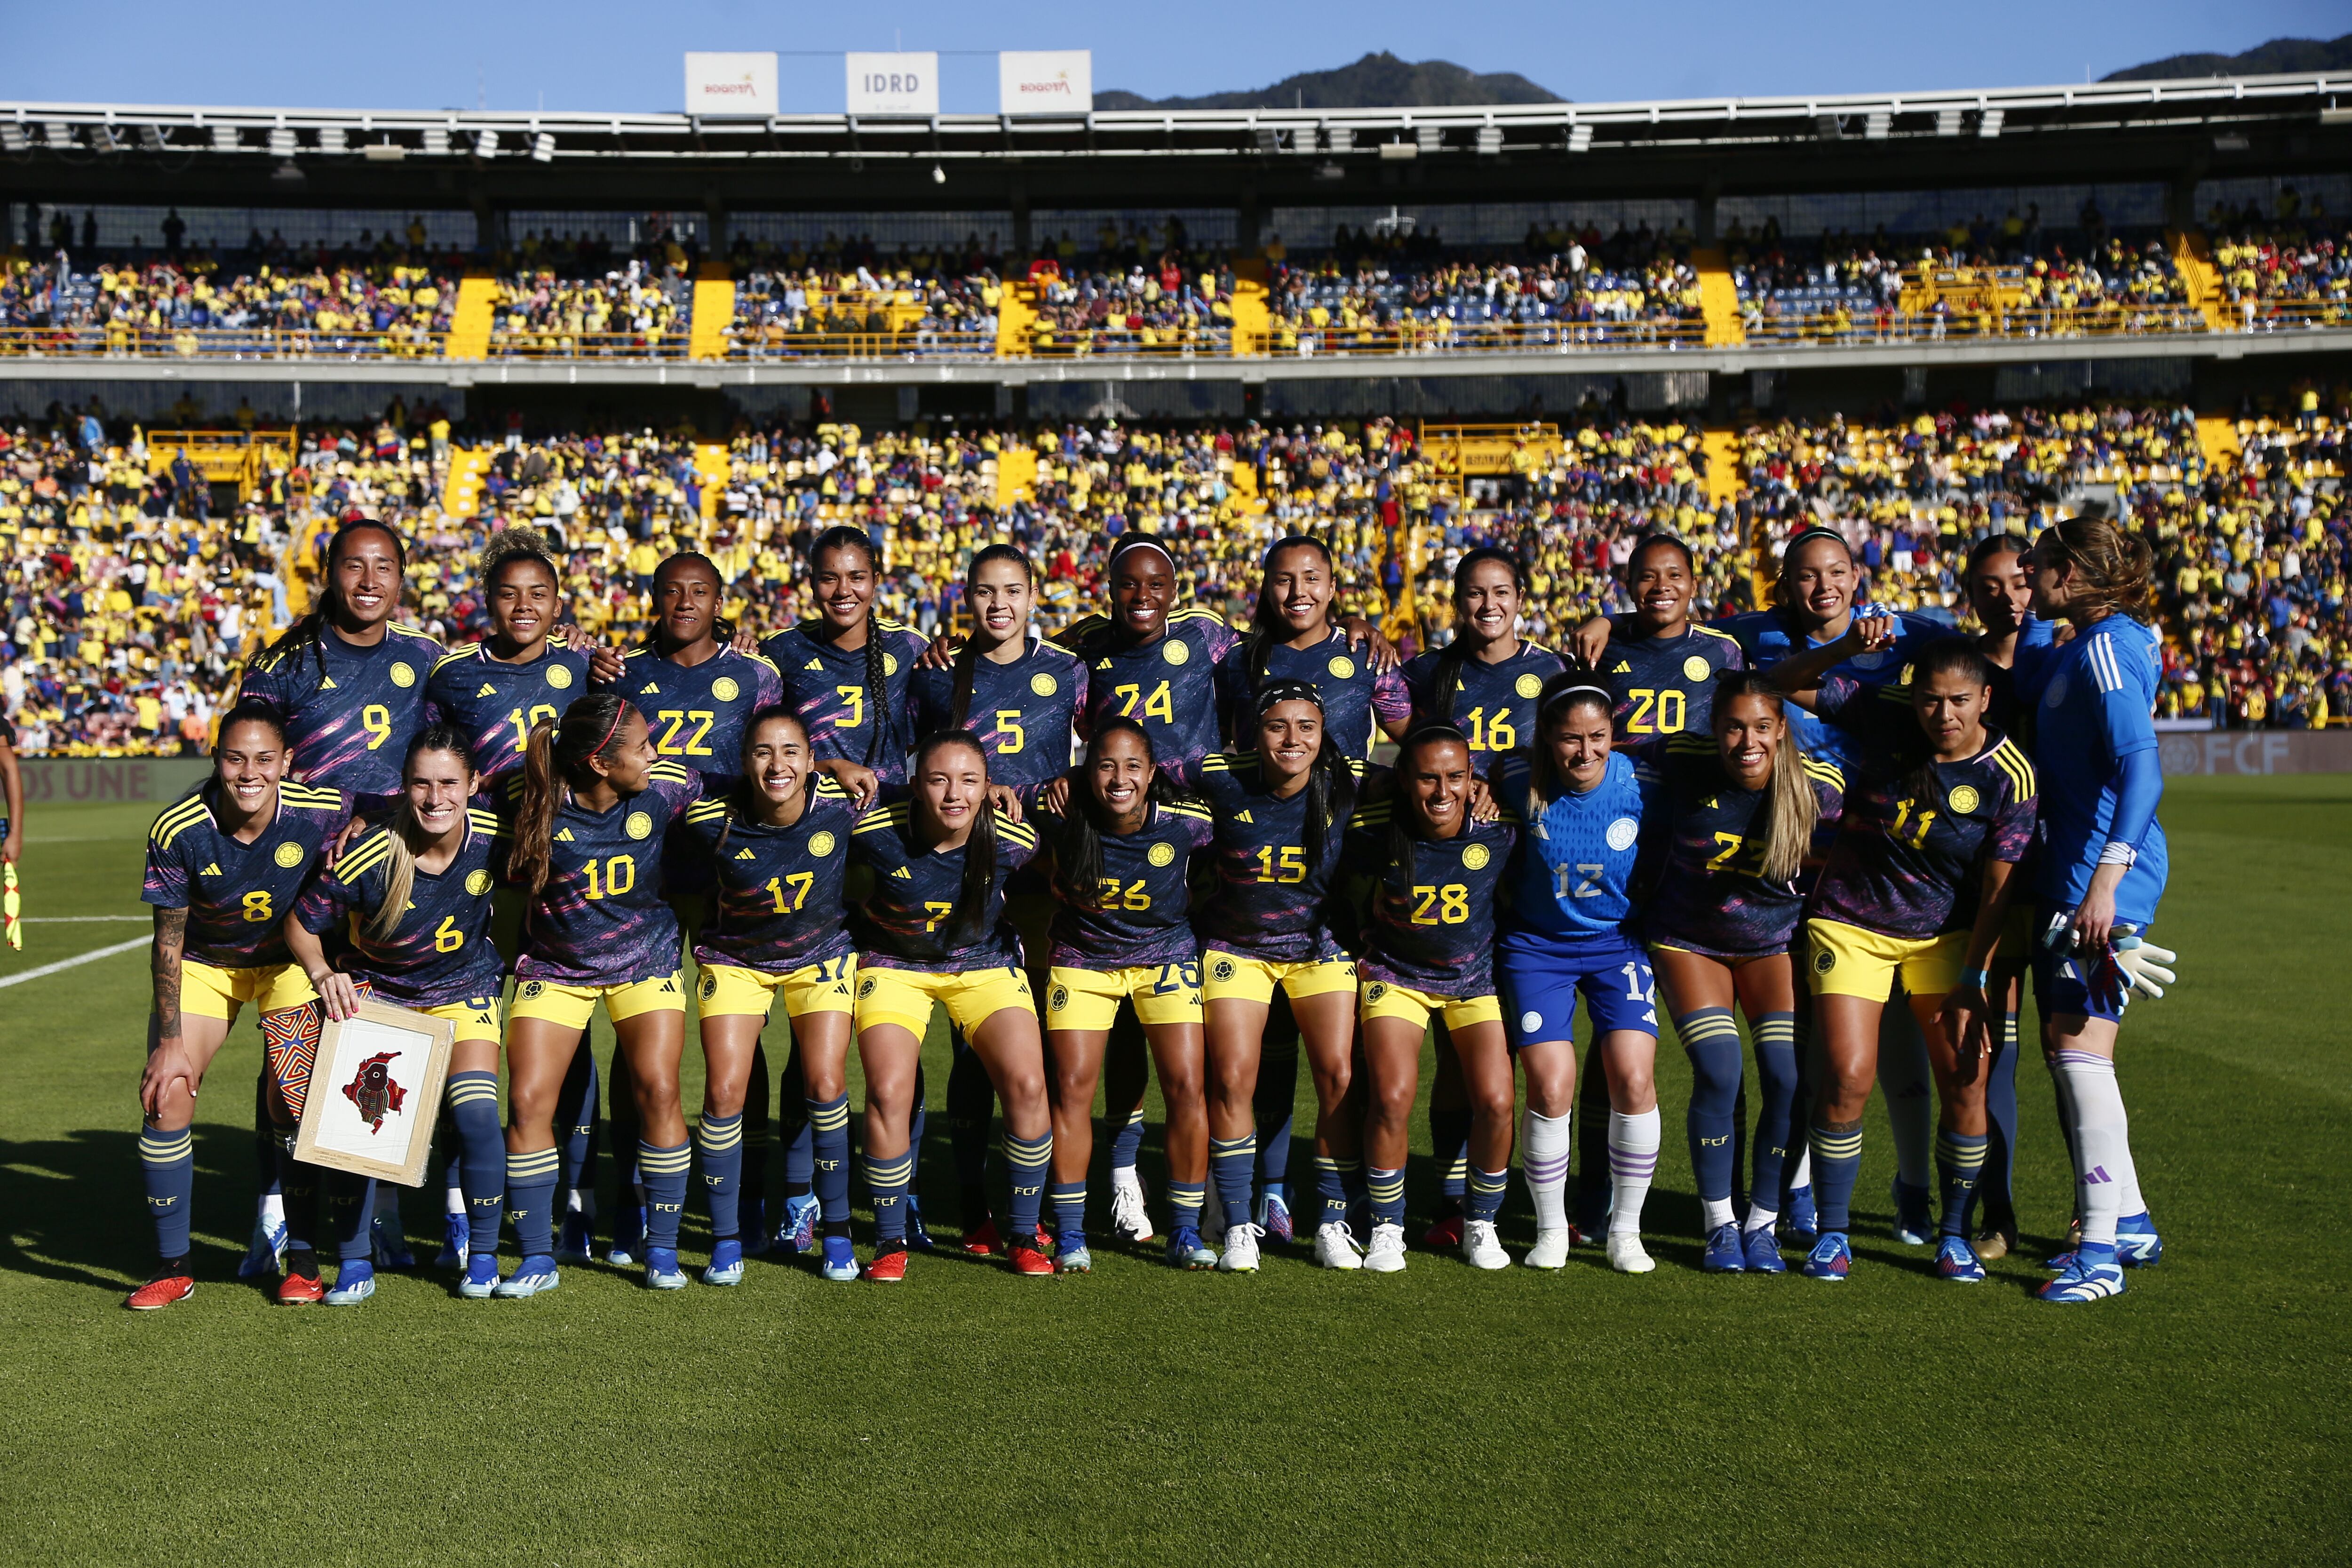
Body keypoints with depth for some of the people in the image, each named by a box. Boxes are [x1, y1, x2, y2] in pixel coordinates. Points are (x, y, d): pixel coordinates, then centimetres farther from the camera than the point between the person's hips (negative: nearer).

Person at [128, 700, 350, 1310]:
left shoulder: (322, 813, -26)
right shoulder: (177, 831, -24)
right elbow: (167, 943, -14)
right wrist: (170, 1041, -14)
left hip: (290, 959, -1)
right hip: (203, 963, 1)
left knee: (293, 1100, -12)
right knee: (166, 1095, -11)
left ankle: (301, 1258, 5)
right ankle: (172, 1266, 5)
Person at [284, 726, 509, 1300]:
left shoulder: (495, 839, -22)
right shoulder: (366, 858, -28)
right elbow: (301, 923, -12)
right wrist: (324, 975, -27)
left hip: (464, 989, 1)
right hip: (377, 989, -1)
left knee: (476, 1113, -16)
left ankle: (482, 1254, 4)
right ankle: (355, 1263, 0)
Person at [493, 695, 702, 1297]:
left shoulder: (663, 788, -16)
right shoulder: (533, 800, -21)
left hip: (644, 959, 0)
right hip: (554, 965, 0)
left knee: (658, 1089, -11)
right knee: (527, 1100, -7)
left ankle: (662, 1250, 3)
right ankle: (537, 1259, 7)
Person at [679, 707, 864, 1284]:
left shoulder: (839, 804, -22)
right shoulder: (713, 819, -24)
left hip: (821, 955, 0)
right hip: (735, 959, 0)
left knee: (826, 1086, -10)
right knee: (724, 1091, -8)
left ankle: (837, 1233, 8)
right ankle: (726, 1241, 9)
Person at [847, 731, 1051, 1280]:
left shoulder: (1012, 840, -20)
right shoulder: (876, 833, -25)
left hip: (986, 965, 1)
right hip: (895, 965, -1)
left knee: (1027, 1087, -14)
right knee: (888, 1093, -18)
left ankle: (1023, 1234, 5)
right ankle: (890, 1241, 2)